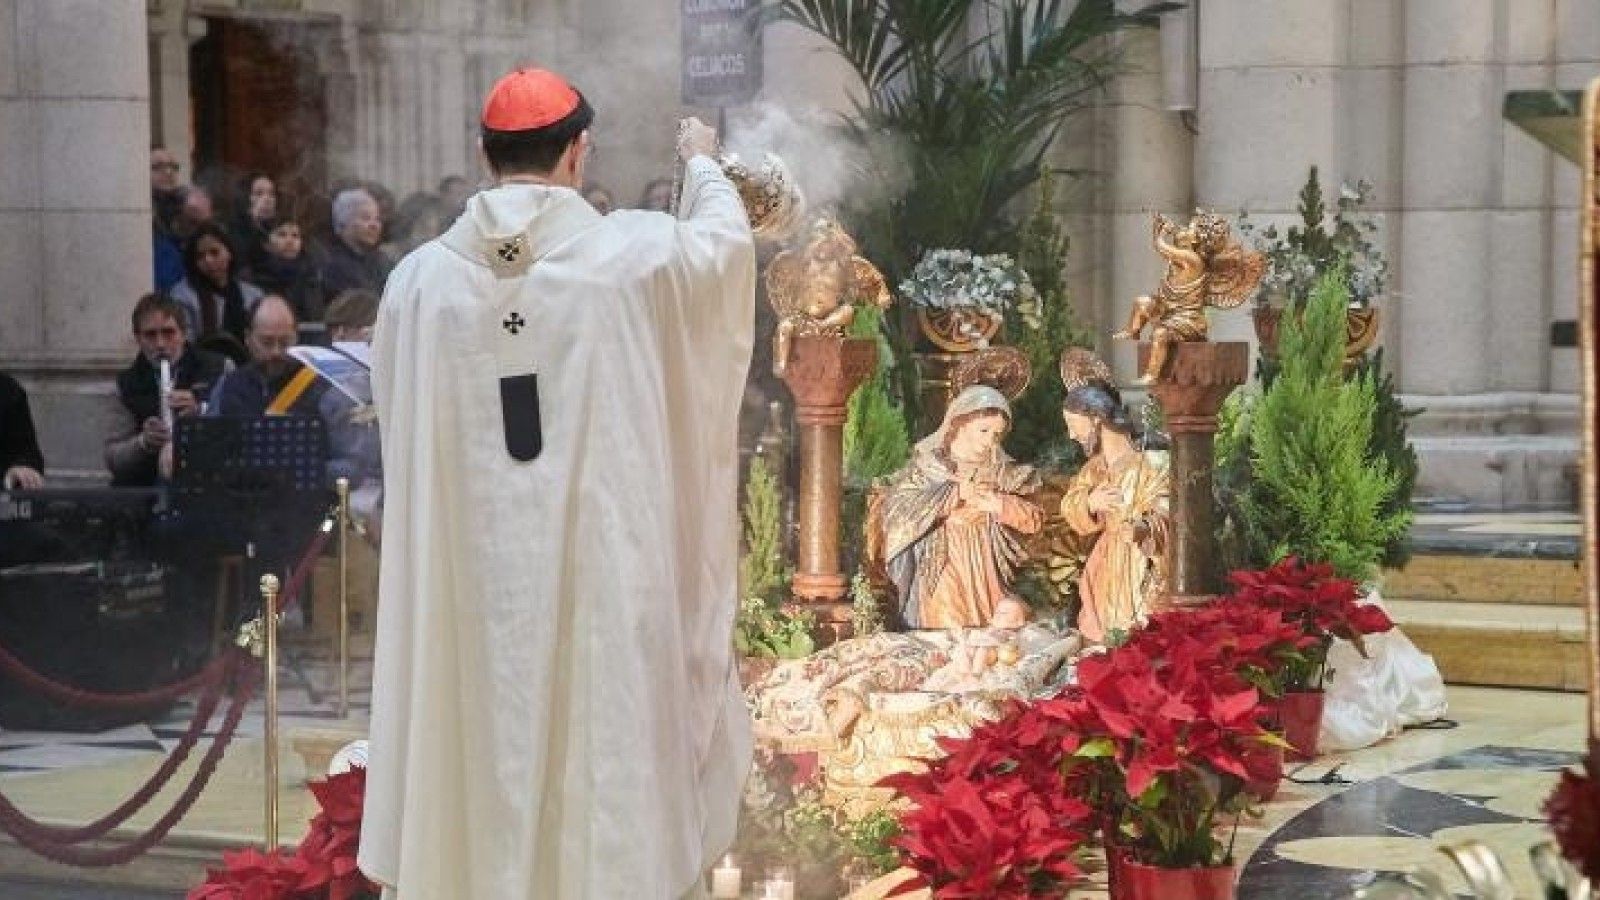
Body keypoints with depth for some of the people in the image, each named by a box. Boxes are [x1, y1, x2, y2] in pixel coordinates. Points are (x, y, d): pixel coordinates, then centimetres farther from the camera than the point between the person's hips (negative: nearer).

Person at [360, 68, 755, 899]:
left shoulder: (420, 278, -3)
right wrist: (701, 161, 34)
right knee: (601, 749, 7)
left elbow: (398, 418, 12)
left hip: (466, 581, 2)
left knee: (474, 752, 10)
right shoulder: (632, 255, -8)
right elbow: (726, 240, 14)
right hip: (603, 573, -2)